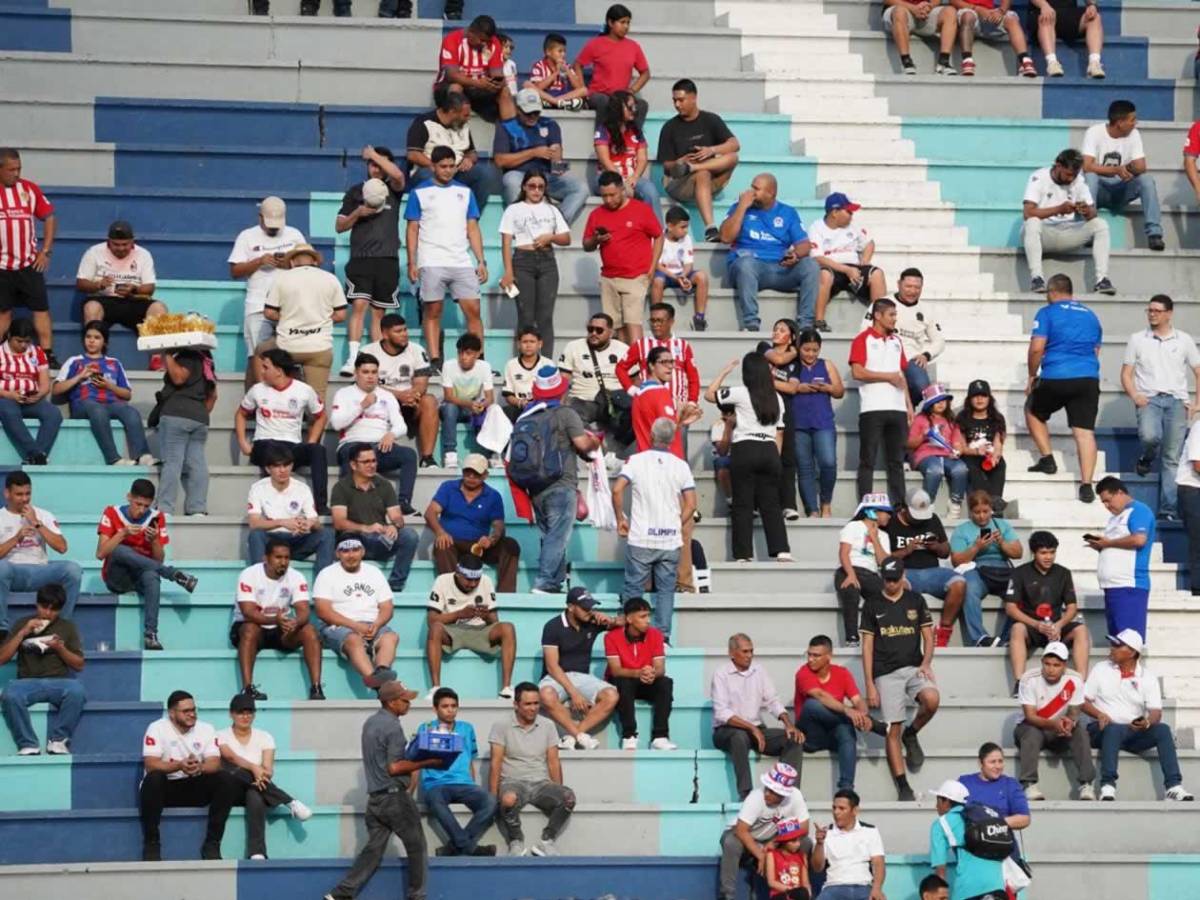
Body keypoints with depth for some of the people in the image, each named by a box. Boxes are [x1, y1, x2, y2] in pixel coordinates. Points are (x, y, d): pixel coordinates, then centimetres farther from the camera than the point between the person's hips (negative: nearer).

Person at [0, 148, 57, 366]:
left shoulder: (29, 189, 2)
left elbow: (49, 218, 9)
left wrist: (46, 251, 2)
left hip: (30, 264, 1)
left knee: (41, 309, -3)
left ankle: (48, 355, -3)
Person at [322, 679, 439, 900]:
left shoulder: (370, 724, 14)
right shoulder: (392, 727, -15)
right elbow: (394, 767, -19)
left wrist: (415, 757, 18)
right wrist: (426, 763, -16)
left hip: (375, 797, 8)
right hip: (394, 796, -8)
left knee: (373, 848, 7)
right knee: (416, 846, 5)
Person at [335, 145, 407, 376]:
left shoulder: (393, 190, 10)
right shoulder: (356, 191, 11)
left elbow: (398, 175, -15)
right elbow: (339, 226, 11)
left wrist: (374, 154, -7)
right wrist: (358, 213, -8)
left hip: (387, 260, 1)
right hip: (360, 259, -1)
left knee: (379, 312, 5)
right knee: (359, 305, -15)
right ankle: (352, 358, -22)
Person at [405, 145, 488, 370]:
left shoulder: (464, 192, 14)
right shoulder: (420, 192, 5)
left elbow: (473, 229, 13)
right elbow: (413, 230, 4)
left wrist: (481, 261, 5)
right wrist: (412, 263, -4)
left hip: (462, 263, 3)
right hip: (431, 264, -2)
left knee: (473, 309, -4)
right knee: (432, 312, 0)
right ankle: (435, 361, 2)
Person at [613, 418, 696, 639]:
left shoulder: (636, 460, -2)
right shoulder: (681, 466, 3)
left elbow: (617, 490, -12)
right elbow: (691, 504, -1)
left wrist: (620, 519, 0)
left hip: (640, 538, -1)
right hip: (671, 540, 1)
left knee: (633, 587, 7)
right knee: (666, 589, 8)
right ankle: (662, 635, 4)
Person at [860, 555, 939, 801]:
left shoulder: (916, 600, 9)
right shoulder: (872, 604, 6)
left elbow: (928, 636, 10)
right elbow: (867, 646, 5)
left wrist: (926, 662, -11)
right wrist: (869, 685, -2)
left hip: (914, 668, 1)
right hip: (886, 673, -1)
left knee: (932, 699, -29)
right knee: (893, 731, -5)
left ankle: (911, 735, 2)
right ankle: (903, 787, 0)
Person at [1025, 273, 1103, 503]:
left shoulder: (1047, 313, 0)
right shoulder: (1090, 315, 17)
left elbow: (1037, 348, -9)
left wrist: (1032, 376, 3)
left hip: (1055, 378, -4)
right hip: (1089, 378, 4)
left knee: (1033, 412, 23)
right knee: (1085, 431, -1)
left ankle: (1047, 459, 15)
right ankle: (1086, 485, -8)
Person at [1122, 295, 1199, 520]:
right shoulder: (1137, 339, 11)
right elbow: (1126, 374, 10)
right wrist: (1135, 396, -8)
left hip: (1176, 400, 0)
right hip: (1149, 398, 0)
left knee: (1172, 457, -10)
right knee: (1149, 435, -31)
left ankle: (1168, 510, -11)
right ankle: (1146, 459, 6)